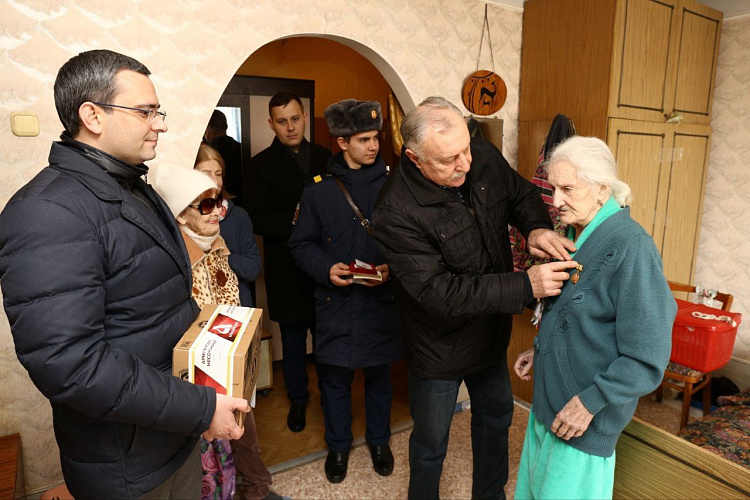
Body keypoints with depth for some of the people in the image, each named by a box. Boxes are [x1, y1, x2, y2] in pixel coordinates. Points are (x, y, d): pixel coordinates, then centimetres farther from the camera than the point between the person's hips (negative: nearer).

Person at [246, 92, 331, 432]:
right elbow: (258, 219, -9)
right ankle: (297, 399, 32)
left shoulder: (325, 158, 7)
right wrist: (297, 223, -18)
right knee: (293, 338, 12)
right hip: (286, 270, -1)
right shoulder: (262, 165, 0)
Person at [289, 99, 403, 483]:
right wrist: (326, 268, -15)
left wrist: (391, 268, -16)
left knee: (379, 375, 17)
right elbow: (301, 243, 2)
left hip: (381, 299, 1)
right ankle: (338, 445, 37)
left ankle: (379, 440, 41)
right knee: (334, 377, 12)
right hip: (335, 301, 0)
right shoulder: (318, 189, -2)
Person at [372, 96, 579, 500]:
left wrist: (536, 226, -18)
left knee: (496, 416, 27)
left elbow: (522, 194, 5)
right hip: (439, 348, -6)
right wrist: (525, 286, -32)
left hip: (491, 330, 7)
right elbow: (440, 291, -31)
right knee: (431, 441, 16)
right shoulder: (397, 212, -31)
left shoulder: (483, 156, -13)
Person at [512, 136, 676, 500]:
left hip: (586, 419, -7)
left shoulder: (630, 246, -22)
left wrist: (591, 401, -19)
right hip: (548, 402, 8)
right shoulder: (574, 235, 3)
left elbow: (647, 358, -21)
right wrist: (539, 351, 9)